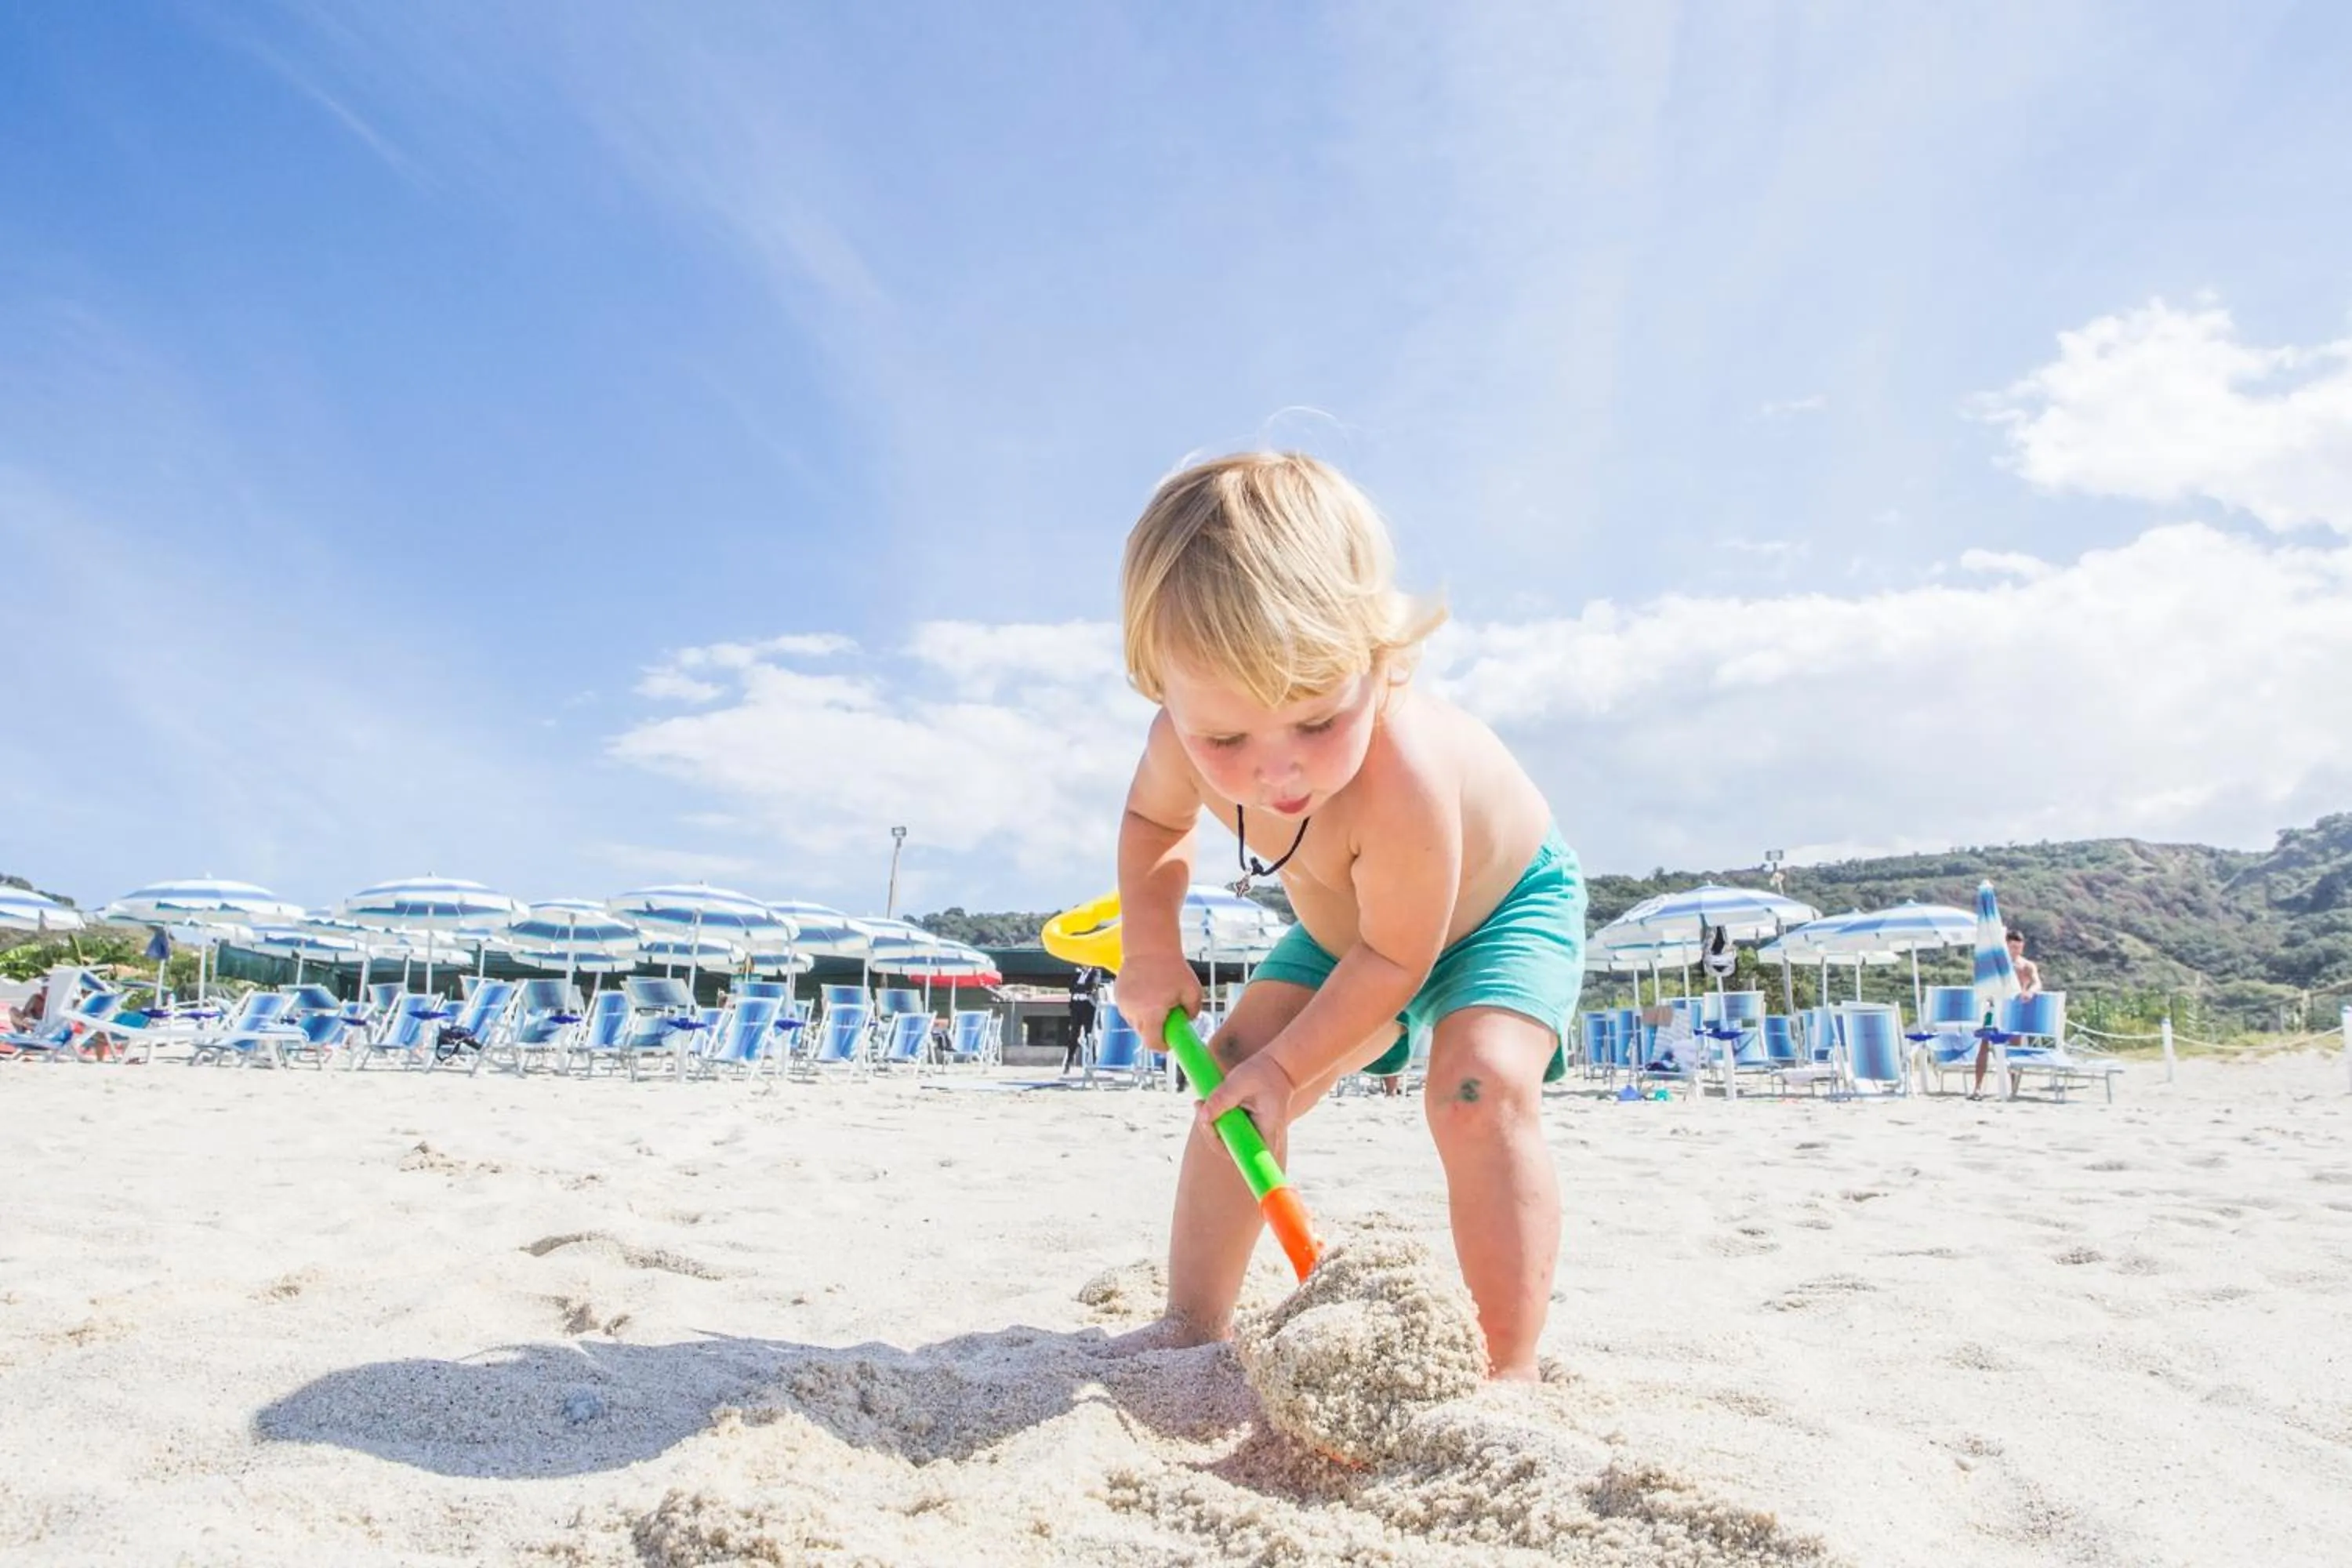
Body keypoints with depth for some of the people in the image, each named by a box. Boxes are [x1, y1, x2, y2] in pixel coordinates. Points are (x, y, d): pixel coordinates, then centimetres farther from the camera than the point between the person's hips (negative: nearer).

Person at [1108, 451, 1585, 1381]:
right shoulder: (1188, 741, -27)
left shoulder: (1405, 776, -46)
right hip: (1346, 927, 6)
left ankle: (1508, 1373, -19)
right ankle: (1194, 1323, 14)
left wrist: (1287, 1066, -23)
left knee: (1479, 1085, -30)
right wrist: (1150, 944, -14)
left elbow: (1396, 960, -31)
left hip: (1506, 906, -6)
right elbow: (1153, 819, -1)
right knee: (1231, 1077, 0)